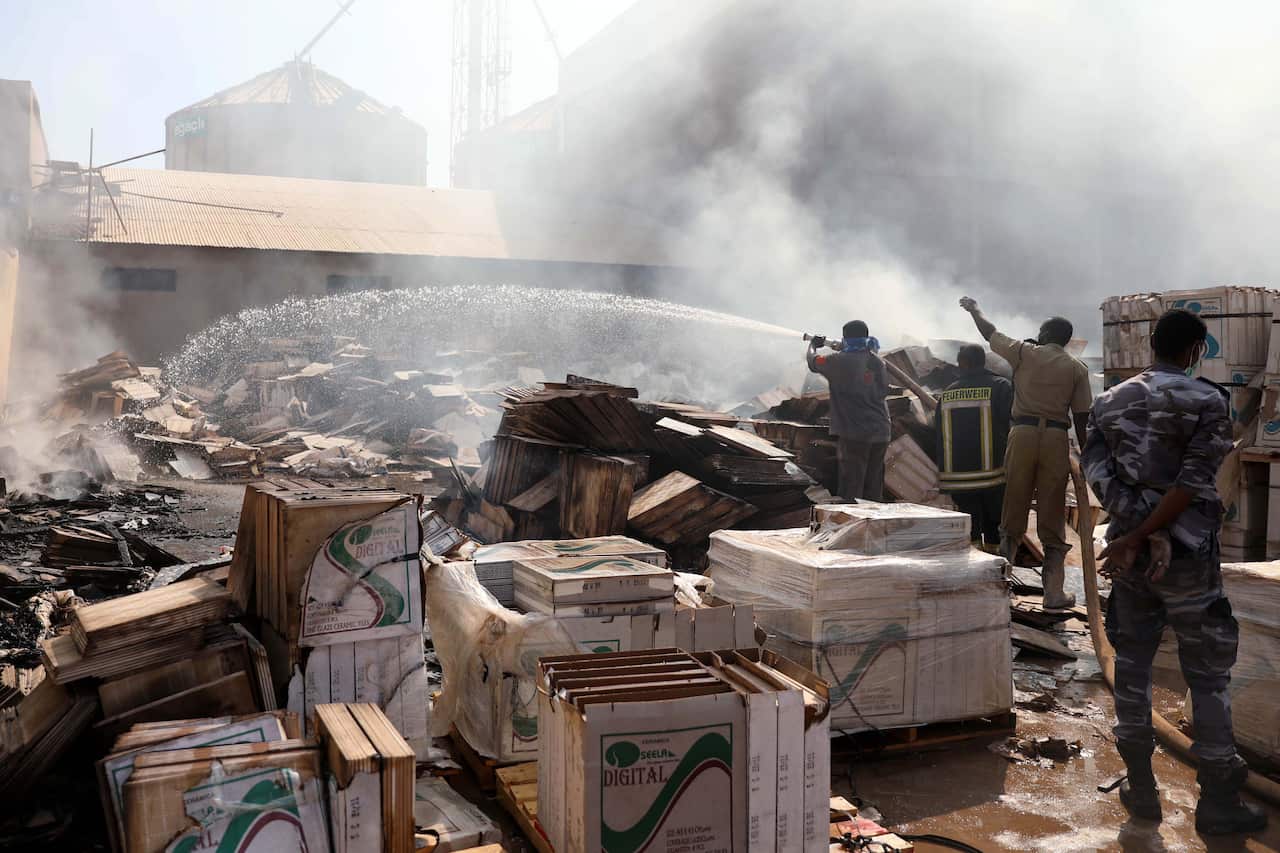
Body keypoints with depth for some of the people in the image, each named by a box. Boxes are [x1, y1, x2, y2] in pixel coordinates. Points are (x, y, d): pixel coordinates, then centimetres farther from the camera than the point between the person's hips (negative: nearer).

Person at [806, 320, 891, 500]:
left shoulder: (839, 361, -10)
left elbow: (813, 361, 6)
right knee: (874, 490, 13)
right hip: (880, 433, 6)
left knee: (852, 492, -4)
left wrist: (813, 344, 29)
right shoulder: (877, 362, 6)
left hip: (854, 433, -6)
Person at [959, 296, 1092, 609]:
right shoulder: (1077, 368, 7)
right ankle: (1054, 591, 4)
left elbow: (990, 333, 19)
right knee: (1052, 518, 4)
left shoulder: (1025, 353, 5)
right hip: (1057, 439, 1)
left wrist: (975, 309, 37)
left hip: (1023, 433, 0)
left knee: (1013, 511, 7)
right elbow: (1081, 416, 6)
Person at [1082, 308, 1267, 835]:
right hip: (1187, 553, -4)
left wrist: (1142, 533, -12)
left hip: (1128, 548, 4)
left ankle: (1141, 789, 19)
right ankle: (1217, 802, 13)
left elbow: (1096, 472, -7)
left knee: (1131, 664, 12)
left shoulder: (1110, 402, 6)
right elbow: (1192, 484, -16)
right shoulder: (1207, 401, -7)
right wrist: (1138, 536, -14)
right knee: (1207, 675, 7)